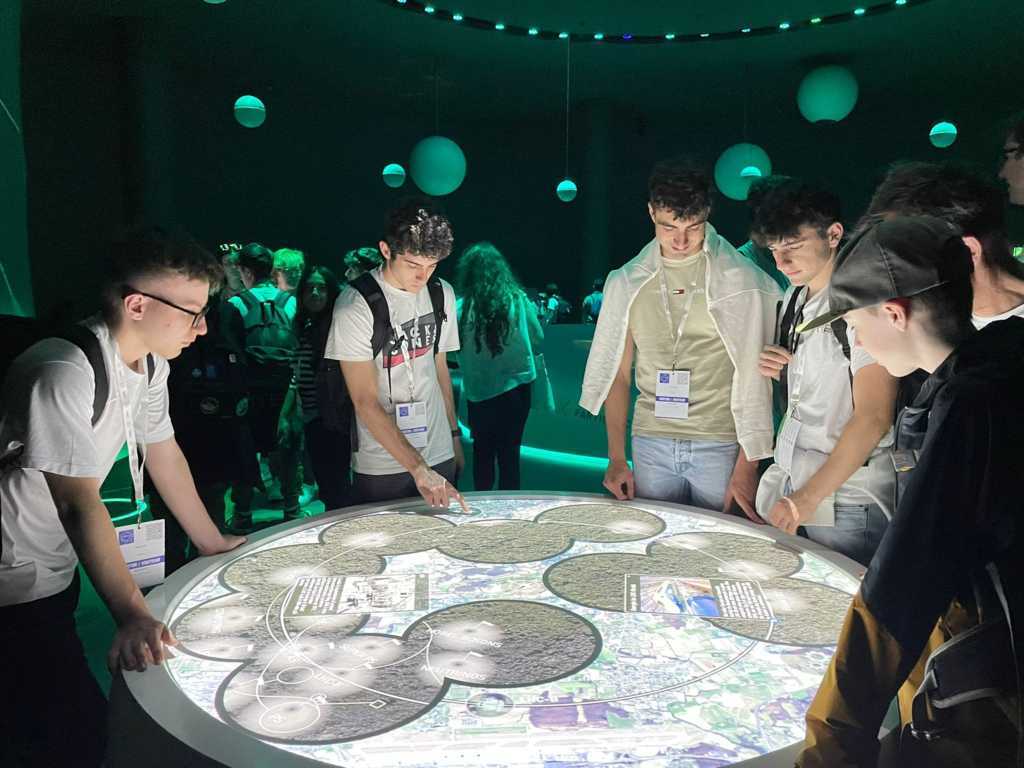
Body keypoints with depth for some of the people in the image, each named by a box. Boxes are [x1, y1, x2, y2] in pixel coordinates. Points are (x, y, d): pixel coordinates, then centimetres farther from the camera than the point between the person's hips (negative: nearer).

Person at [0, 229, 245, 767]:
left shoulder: (150, 365, -2)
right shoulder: (66, 375, -30)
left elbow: (162, 452, 8)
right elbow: (80, 503, -31)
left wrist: (212, 542, 13)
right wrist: (131, 614, -34)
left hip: (57, 566, 9)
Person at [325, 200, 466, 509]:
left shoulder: (442, 294, 3)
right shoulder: (355, 306, -16)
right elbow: (366, 402, -18)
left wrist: (454, 434, 13)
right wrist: (418, 468, -23)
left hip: (440, 458, 5)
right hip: (382, 468, -5)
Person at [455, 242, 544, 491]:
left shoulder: (461, 308, -12)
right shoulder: (518, 299, -7)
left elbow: (453, 351, -4)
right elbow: (538, 340, 2)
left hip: (479, 392, -1)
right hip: (517, 385, 1)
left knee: (483, 452, 18)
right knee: (509, 453, 12)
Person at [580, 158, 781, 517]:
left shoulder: (741, 280, -3)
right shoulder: (626, 282, 6)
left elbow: (754, 378, -5)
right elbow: (616, 373, 9)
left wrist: (747, 467, -9)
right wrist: (616, 457, 5)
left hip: (721, 446, -2)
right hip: (651, 445, 3)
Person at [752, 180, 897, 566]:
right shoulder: (794, 297, 9)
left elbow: (873, 418, -20)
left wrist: (809, 497, -20)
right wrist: (781, 372, -1)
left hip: (846, 499, -7)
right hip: (791, 484, 7)